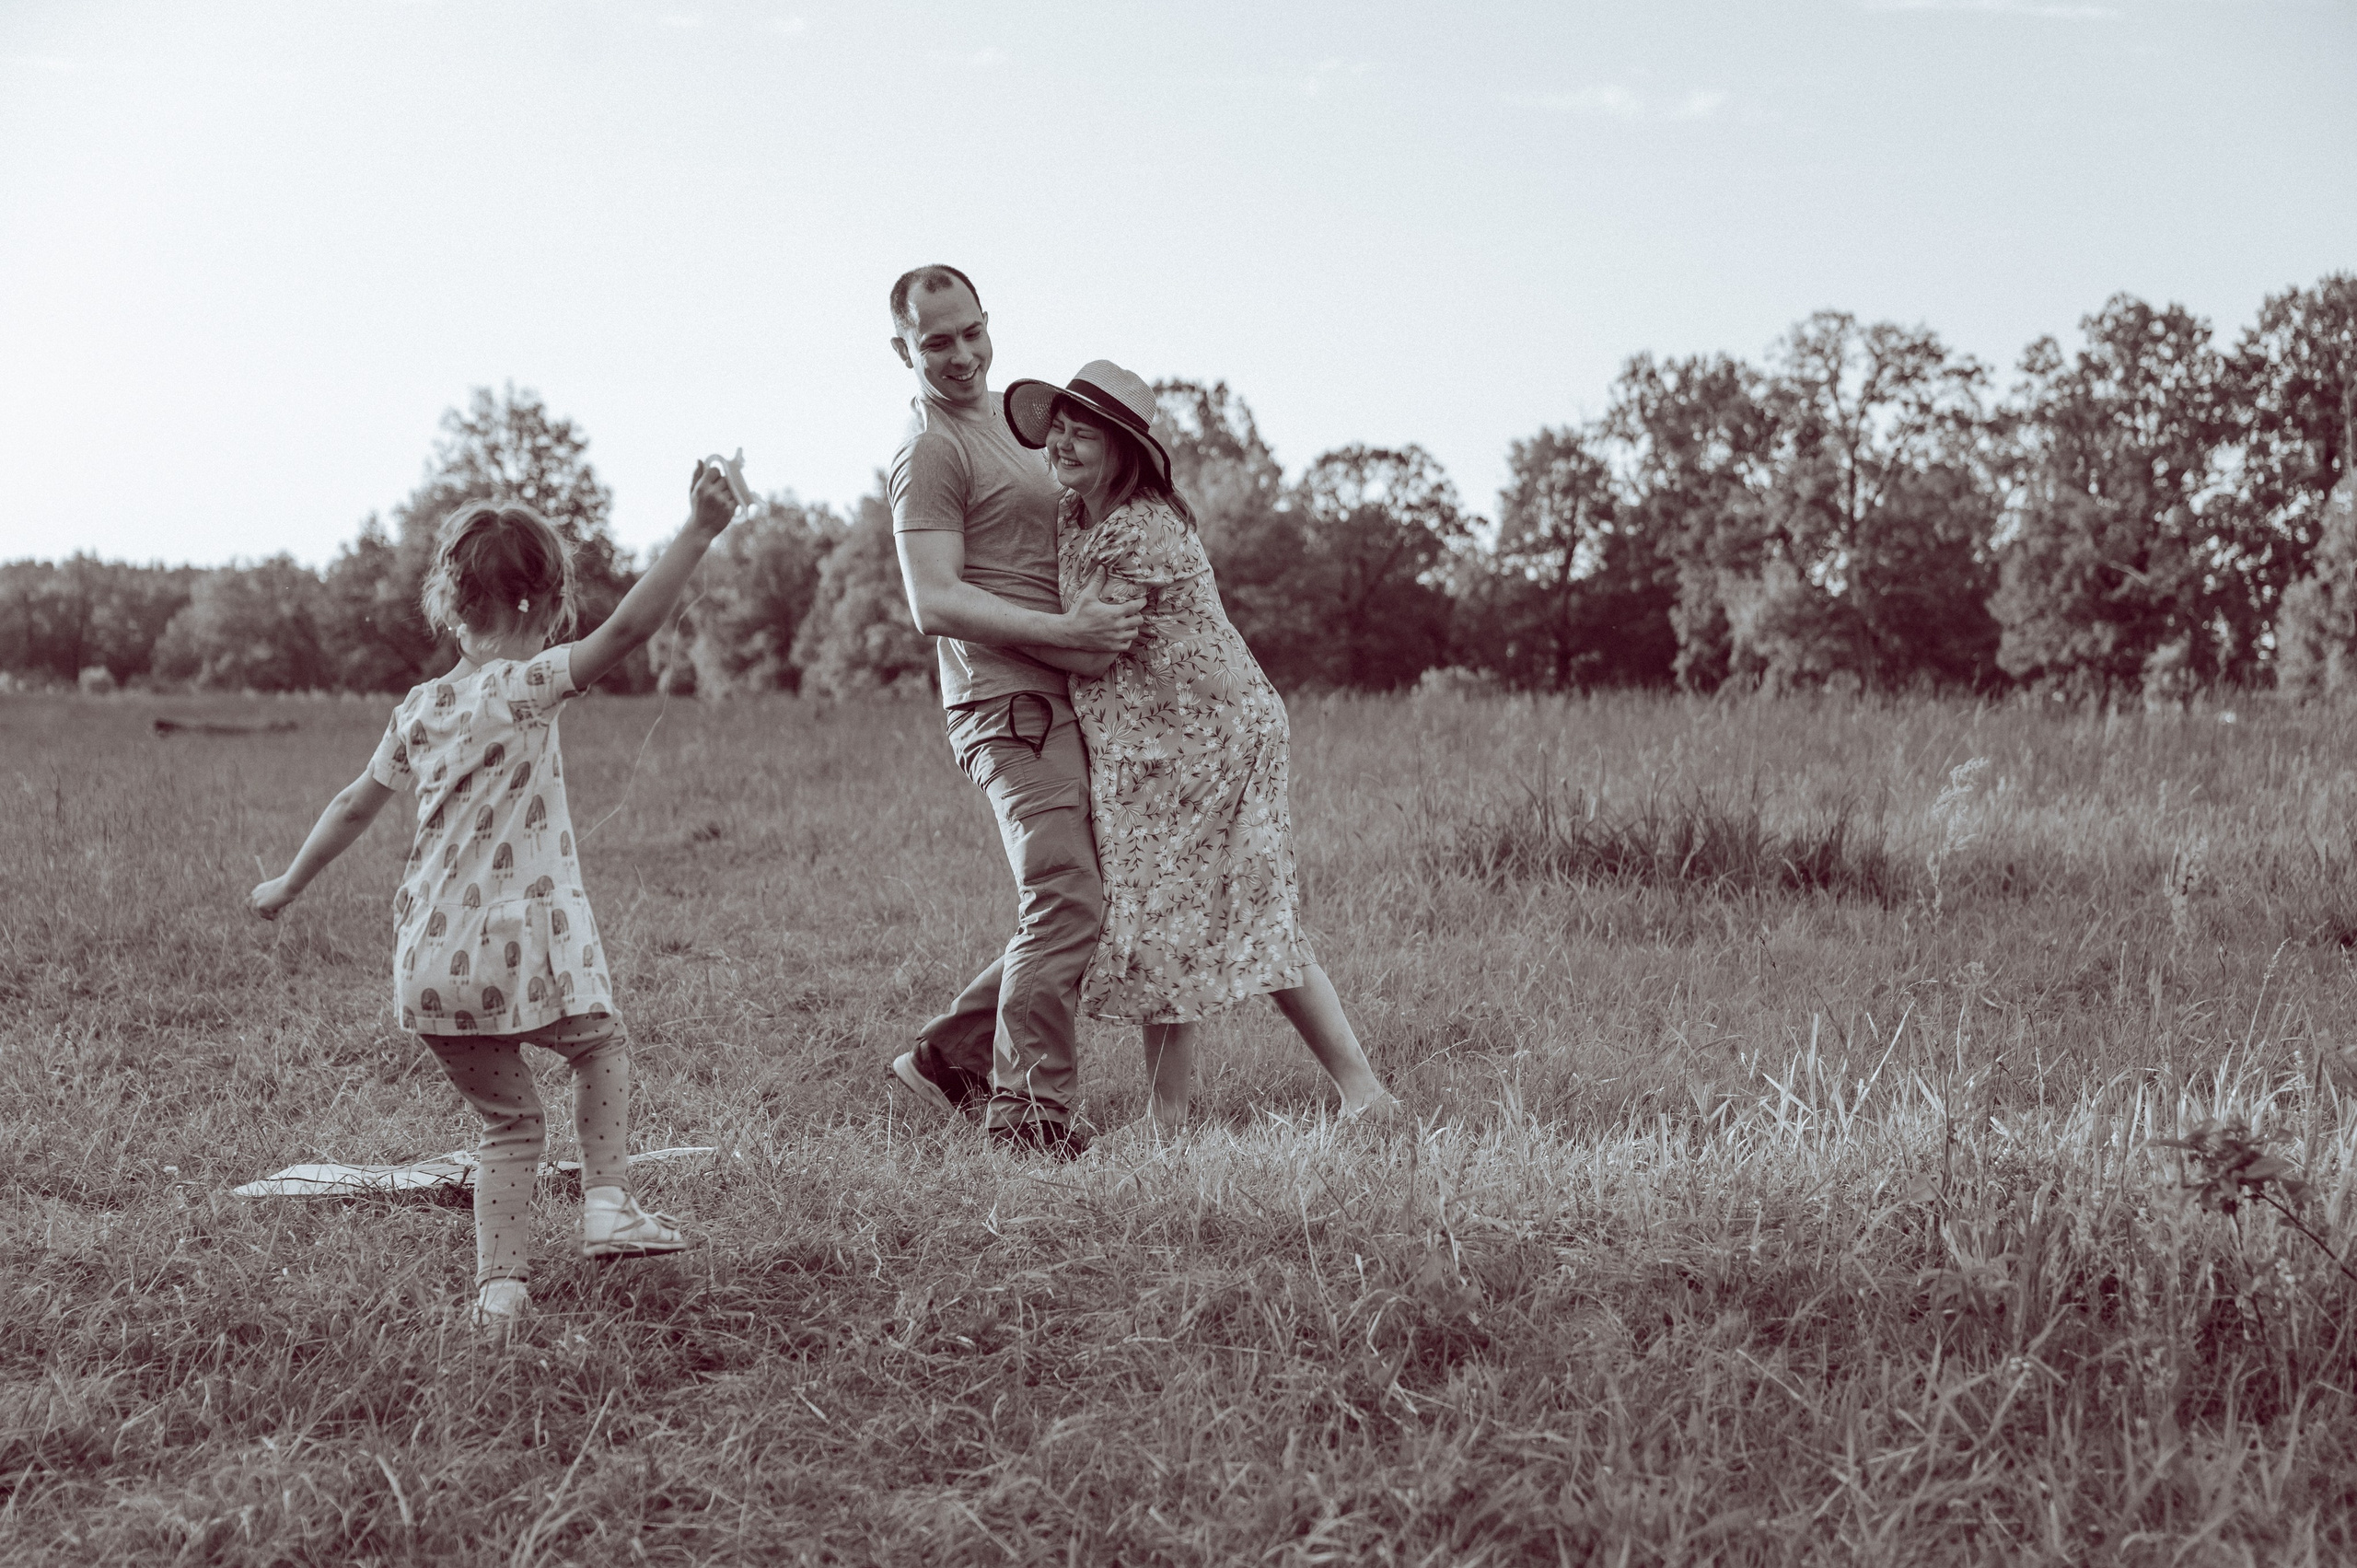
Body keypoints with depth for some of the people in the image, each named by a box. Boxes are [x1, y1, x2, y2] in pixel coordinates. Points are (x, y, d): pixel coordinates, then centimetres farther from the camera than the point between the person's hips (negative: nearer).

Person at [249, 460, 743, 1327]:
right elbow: (625, 629, -22)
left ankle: (501, 1286, 11)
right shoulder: (525, 687, -9)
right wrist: (698, 533, -24)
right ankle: (608, 1202, 12)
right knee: (600, 1044, 23)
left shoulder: (417, 710, 9)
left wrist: (288, 886, 34)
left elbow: (354, 807, 20)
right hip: (527, 944, -5)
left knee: (507, 1118, 16)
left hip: (432, 963, 5)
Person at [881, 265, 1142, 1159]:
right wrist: (1065, 631, -24)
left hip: (1061, 704, 10)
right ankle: (1029, 1118, -12)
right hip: (1011, 706, -10)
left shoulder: (1003, 412, 20)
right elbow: (935, 604, -20)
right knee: (1065, 905, -16)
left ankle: (948, 1058, 19)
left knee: (1068, 909, 11)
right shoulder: (931, 449, -10)